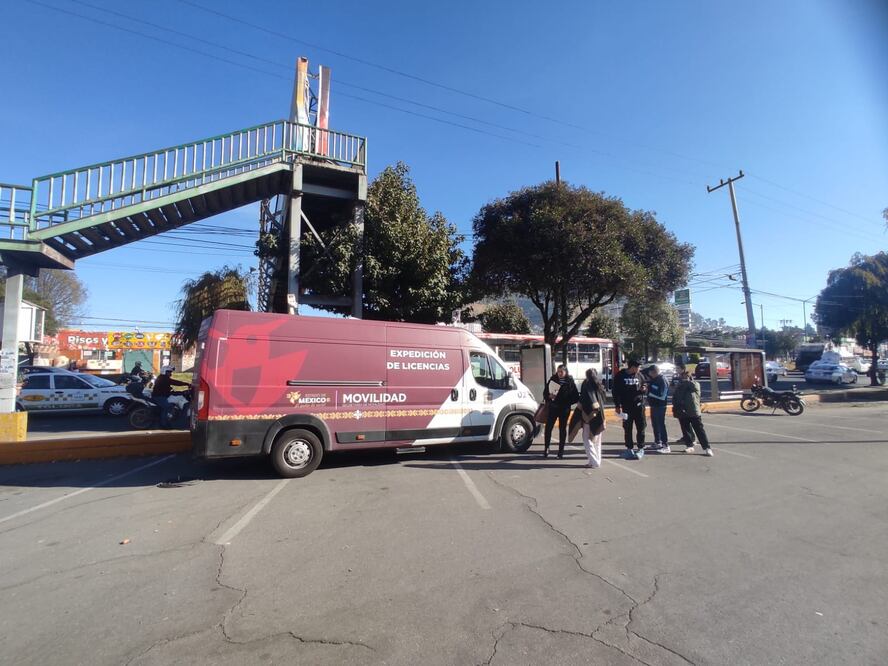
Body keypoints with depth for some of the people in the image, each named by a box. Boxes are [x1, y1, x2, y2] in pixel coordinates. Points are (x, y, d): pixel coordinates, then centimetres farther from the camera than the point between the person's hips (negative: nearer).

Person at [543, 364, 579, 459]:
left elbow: (575, 397, -3)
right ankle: (546, 448, 11)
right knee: (548, 427, -2)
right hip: (553, 408, 2)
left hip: (564, 409, -1)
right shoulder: (552, 380, 2)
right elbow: (545, 392, 8)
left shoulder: (570, 382, -3)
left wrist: (567, 403, -14)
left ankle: (561, 449, 17)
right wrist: (549, 396, -12)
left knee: (562, 428, 7)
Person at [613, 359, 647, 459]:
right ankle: (629, 448, 16)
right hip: (626, 406, -2)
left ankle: (641, 448, 15)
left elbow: (645, 385, 19)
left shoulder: (639, 375, 5)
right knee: (627, 428, 6)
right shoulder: (620, 376, -5)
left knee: (641, 427, 3)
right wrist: (617, 405, -8)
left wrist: (644, 388, -7)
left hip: (639, 405, 3)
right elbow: (616, 391, -4)